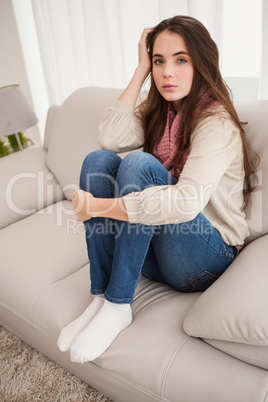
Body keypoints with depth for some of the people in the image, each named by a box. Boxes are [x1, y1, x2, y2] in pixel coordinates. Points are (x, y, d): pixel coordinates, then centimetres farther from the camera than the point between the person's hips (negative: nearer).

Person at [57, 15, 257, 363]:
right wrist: (141, 71, -8)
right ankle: (100, 298, -16)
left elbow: (186, 202, -31)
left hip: (207, 259, -6)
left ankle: (118, 305, -21)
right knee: (99, 160, -14)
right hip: (154, 248, 7)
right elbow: (111, 138, -11)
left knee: (139, 163, -28)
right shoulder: (158, 110, 8)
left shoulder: (217, 122, -16)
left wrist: (97, 206, -26)